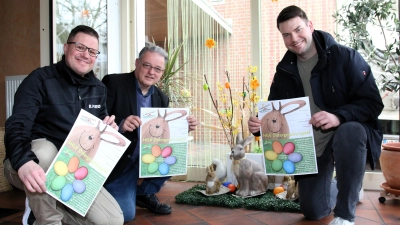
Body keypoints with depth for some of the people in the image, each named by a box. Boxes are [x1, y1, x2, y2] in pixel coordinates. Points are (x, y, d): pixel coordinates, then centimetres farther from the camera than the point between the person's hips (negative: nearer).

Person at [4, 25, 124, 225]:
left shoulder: (98, 89, 5)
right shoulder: (40, 79, -13)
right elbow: (17, 126, -24)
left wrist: (108, 128, -11)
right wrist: (24, 162, -44)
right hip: (38, 167, -4)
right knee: (44, 150, -41)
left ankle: (47, 207, 11)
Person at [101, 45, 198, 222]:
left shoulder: (162, 98, 2)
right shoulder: (113, 83, -15)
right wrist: (119, 125, -37)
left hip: (143, 161, 5)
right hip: (115, 164, -5)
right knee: (125, 214, -10)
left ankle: (144, 194, 10)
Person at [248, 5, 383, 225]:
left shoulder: (345, 57, -12)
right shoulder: (284, 70, 1)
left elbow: (373, 102, -17)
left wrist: (339, 116, -36)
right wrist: (260, 124, -19)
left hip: (348, 132, -3)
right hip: (310, 145, 4)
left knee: (350, 131, -40)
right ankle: (343, 188, 40)